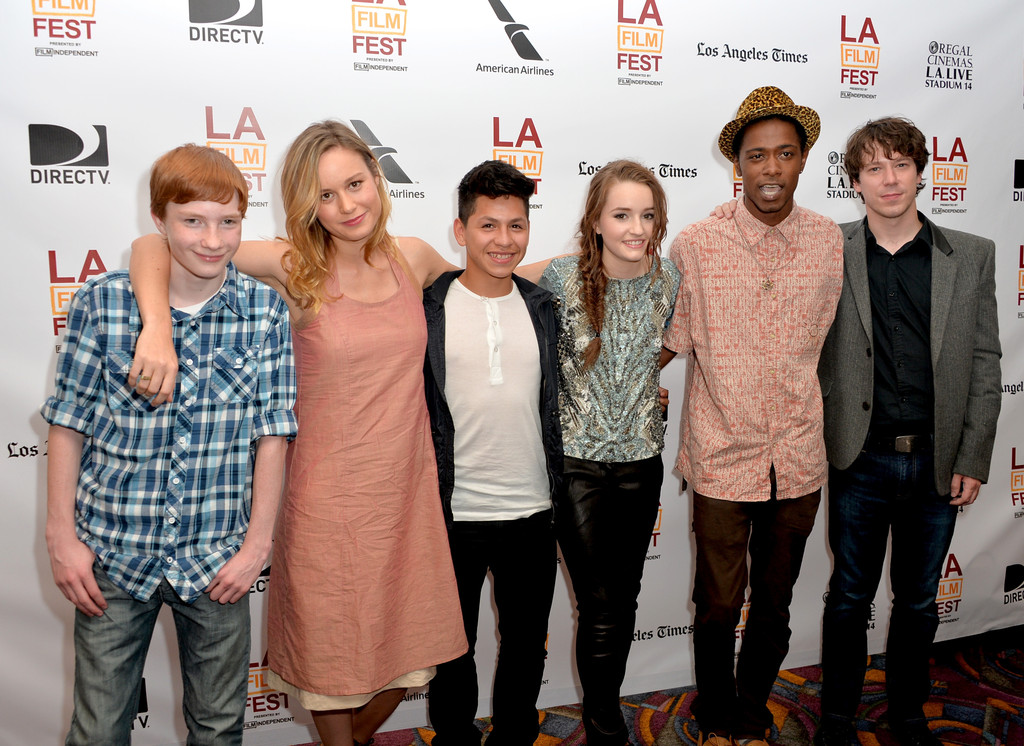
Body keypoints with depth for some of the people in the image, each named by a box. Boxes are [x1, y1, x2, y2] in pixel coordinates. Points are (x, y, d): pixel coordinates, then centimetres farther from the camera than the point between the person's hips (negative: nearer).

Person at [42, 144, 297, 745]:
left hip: (218, 559, 1)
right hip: (112, 555, 0)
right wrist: (62, 537, -3)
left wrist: (258, 542, -5)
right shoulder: (102, 302, -8)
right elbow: (70, 424, -2)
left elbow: (272, 432, -4)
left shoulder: (266, 310, -6)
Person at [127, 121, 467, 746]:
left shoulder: (413, 258, 2)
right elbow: (155, 246, -15)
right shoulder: (295, 266, -10)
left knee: (409, 653, 18)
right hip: (329, 501, -3)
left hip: (408, 491, 4)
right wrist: (158, 330, -31)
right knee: (334, 654, 14)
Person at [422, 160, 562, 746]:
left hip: (532, 513, 3)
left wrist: (560, 498, 11)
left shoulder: (543, 307, 4)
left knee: (527, 646, 18)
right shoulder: (427, 308, -6)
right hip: (453, 515, -3)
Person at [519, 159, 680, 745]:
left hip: (642, 460, 3)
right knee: (599, 609, 1)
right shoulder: (562, 277, -13)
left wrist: (640, 381, 5)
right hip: (578, 461, -3)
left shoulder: (670, 282, -2)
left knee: (625, 600, 15)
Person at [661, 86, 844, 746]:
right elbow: (673, 340, 1)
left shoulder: (831, 241, 0)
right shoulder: (695, 244, -8)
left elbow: (830, 340, 10)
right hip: (723, 458, -2)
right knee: (718, 607, 11)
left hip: (799, 462, 2)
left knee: (773, 609, 17)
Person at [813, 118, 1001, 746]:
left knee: (919, 601, 17)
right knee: (849, 599, 12)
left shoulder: (972, 256, 2)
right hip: (860, 460, -2)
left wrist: (973, 460, -1)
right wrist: (816, 449, -8)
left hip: (938, 464, 2)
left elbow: (985, 366, 3)